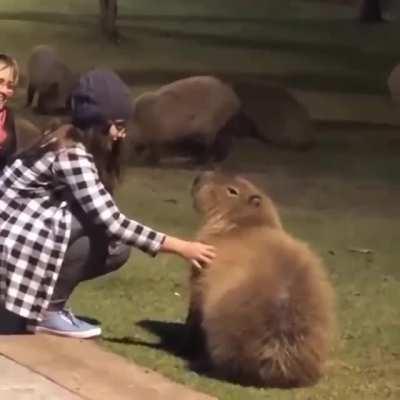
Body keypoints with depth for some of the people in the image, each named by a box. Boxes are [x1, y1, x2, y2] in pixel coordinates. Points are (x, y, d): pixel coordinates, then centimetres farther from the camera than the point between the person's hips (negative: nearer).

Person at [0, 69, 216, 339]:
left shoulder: (74, 143, 5)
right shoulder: (71, 155, -23)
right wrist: (180, 247, -25)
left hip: (33, 230, 9)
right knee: (101, 231, -23)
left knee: (117, 250, 0)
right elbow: (111, 222, -27)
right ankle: (47, 311, -13)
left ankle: (46, 299, 8)